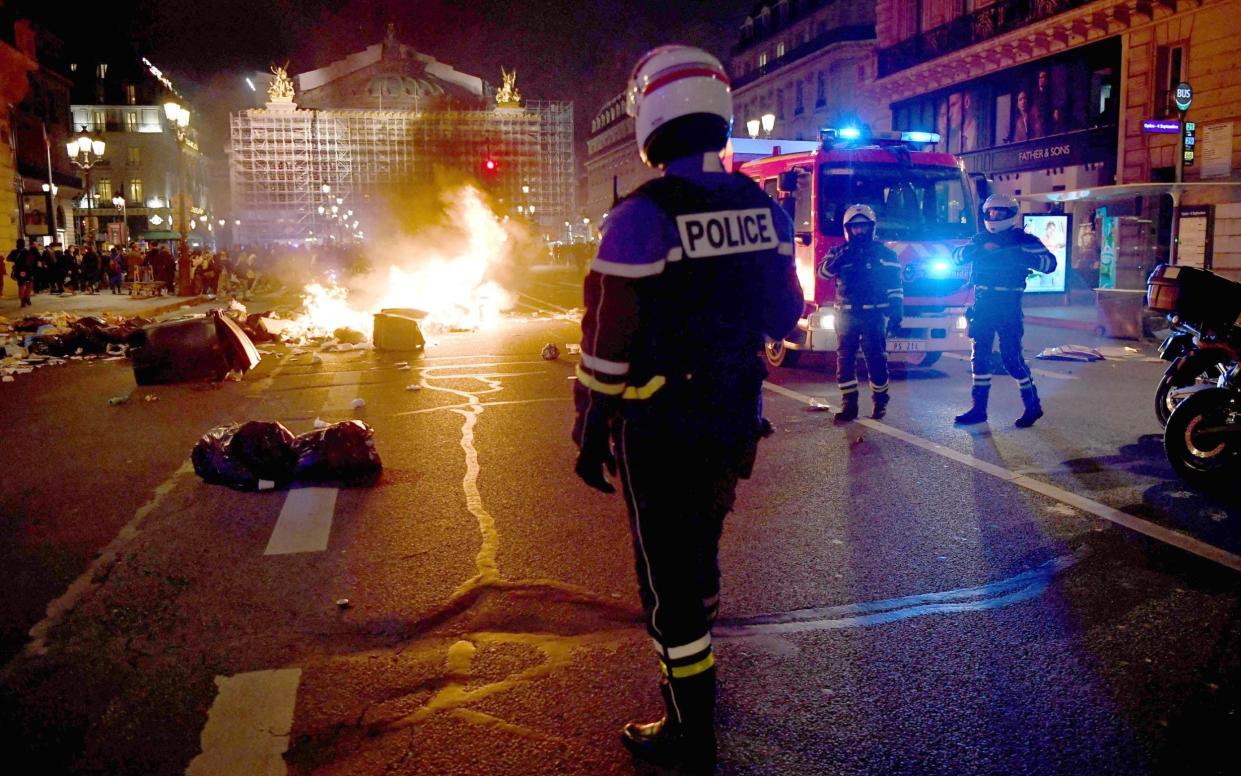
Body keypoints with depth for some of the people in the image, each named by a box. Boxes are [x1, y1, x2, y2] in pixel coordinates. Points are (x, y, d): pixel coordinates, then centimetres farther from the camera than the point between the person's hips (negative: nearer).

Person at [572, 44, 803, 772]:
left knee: (667, 570, 5)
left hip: (660, 427, -6)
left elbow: (608, 343, -16)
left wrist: (591, 438, -6)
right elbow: (784, 316, 10)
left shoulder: (643, 217, -19)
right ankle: (696, 669, 46)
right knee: (701, 544, 25)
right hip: (735, 417, 7)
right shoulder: (765, 208, 0)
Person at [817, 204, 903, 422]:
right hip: (846, 314, 2)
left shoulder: (884, 253, 4)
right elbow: (823, 273, -5)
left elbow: (895, 286, 3)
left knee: (876, 359, -1)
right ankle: (849, 405, 8)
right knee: (844, 359, 2)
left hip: (873, 315, -2)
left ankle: (880, 401, 15)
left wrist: (896, 314, -4)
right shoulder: (839, 252, 10)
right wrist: (838, 260, -22)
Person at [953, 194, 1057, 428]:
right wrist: (982, 248, -17)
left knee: (1011, 357, -7)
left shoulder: (1023, 240, -3)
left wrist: (1018, 254, -28)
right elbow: (958, 256, 2)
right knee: (979, 357, 6)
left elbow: (1050, 263, -13)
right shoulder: (981, 238, 13)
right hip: (982, 306, 5)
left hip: (1008, 307, -5)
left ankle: (1033, 405, 9)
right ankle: (979, 408, 12)